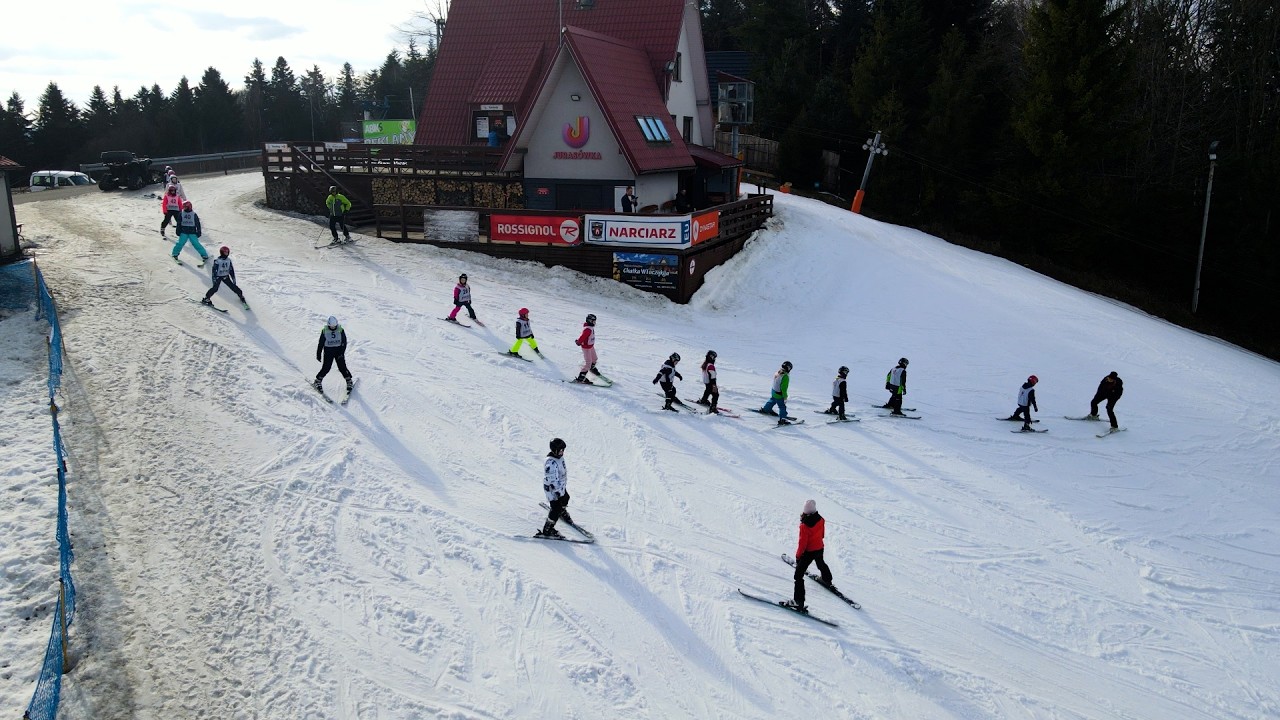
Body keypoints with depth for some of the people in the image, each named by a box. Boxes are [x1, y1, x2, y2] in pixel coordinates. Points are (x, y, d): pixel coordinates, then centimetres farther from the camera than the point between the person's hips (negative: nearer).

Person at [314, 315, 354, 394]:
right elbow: (320, 343, 0)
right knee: (326, 368, -6)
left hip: (339, 350, 1)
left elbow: (344, 342, -2)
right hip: (328, 351, -1)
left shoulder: (340, 330, -7)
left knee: (342, 367, -3)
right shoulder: (324, 331, -8)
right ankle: (318, 382, 13)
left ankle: (349, 381, 16)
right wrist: (318, 354, 2)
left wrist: (342, 353, -11)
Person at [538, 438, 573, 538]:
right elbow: (551, 480, -31)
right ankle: (547, 530, 12)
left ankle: (563, 512, 62)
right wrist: (557, 491, -26)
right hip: (553, 489, -9)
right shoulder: (551, 463, -35)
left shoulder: (560, 456, -5)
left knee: (565, 498, 31)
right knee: (556, 509, -3)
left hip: (562, 487, 9)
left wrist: (565, 483, 26)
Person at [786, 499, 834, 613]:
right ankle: (827, 580, 65)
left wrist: (798, 555, -10)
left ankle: (798, 601, -6)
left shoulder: (805, 525, -31)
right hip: (819, 548, 7)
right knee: (821, 563, 38)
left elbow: (802, 542, -24)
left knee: (799, 575, -1)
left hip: (808, 552, -7)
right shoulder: (820, 519, -12)